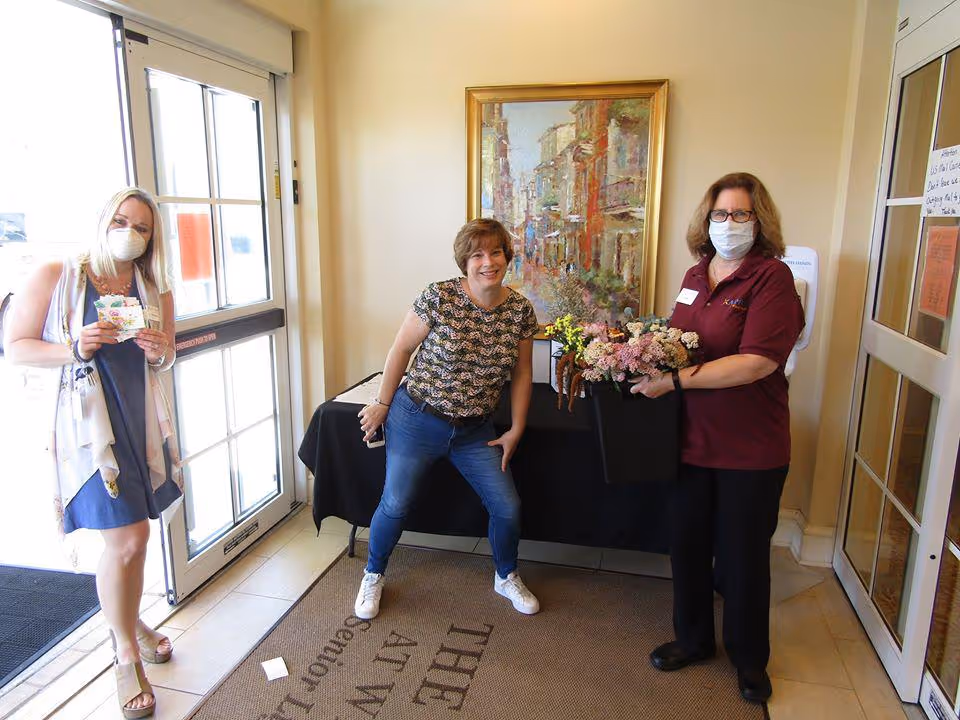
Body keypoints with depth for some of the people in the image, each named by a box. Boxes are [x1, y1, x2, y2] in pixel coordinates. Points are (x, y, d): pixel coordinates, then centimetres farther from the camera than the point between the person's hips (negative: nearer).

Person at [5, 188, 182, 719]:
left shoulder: (155, 290, 8)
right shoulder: (55, 277, -3)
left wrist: (161, 352, -7)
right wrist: (74, 349, -19)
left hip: (142, 420, 5)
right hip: (89, 420, -5)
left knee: (130, 534, 15)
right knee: (126, 539, -6)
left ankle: (128, 620, 40)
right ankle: (126, 655, 15)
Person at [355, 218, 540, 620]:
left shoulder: (520, 311, -4)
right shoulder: (439, 298, -16)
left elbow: (522, 373, 6)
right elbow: (401, 349, -6)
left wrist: (515, 431, 5)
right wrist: (382, 404, -1)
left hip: (476, 431, 4)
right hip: (418, 420, -3)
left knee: (508, 507, 3)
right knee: (395, 504, 3)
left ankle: (506, 578, 33)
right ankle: (373, 576, 33)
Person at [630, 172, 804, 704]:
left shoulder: (771, 277, -12)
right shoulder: (695, 276, 8)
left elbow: (757, 361, -23)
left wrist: (674, 380, -24)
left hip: (750, 448, -5)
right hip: (692, 439, 6)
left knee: (742, 555, 11)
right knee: (687, 544, 16)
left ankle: (749, 657, 36)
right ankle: (693, 639, 39)